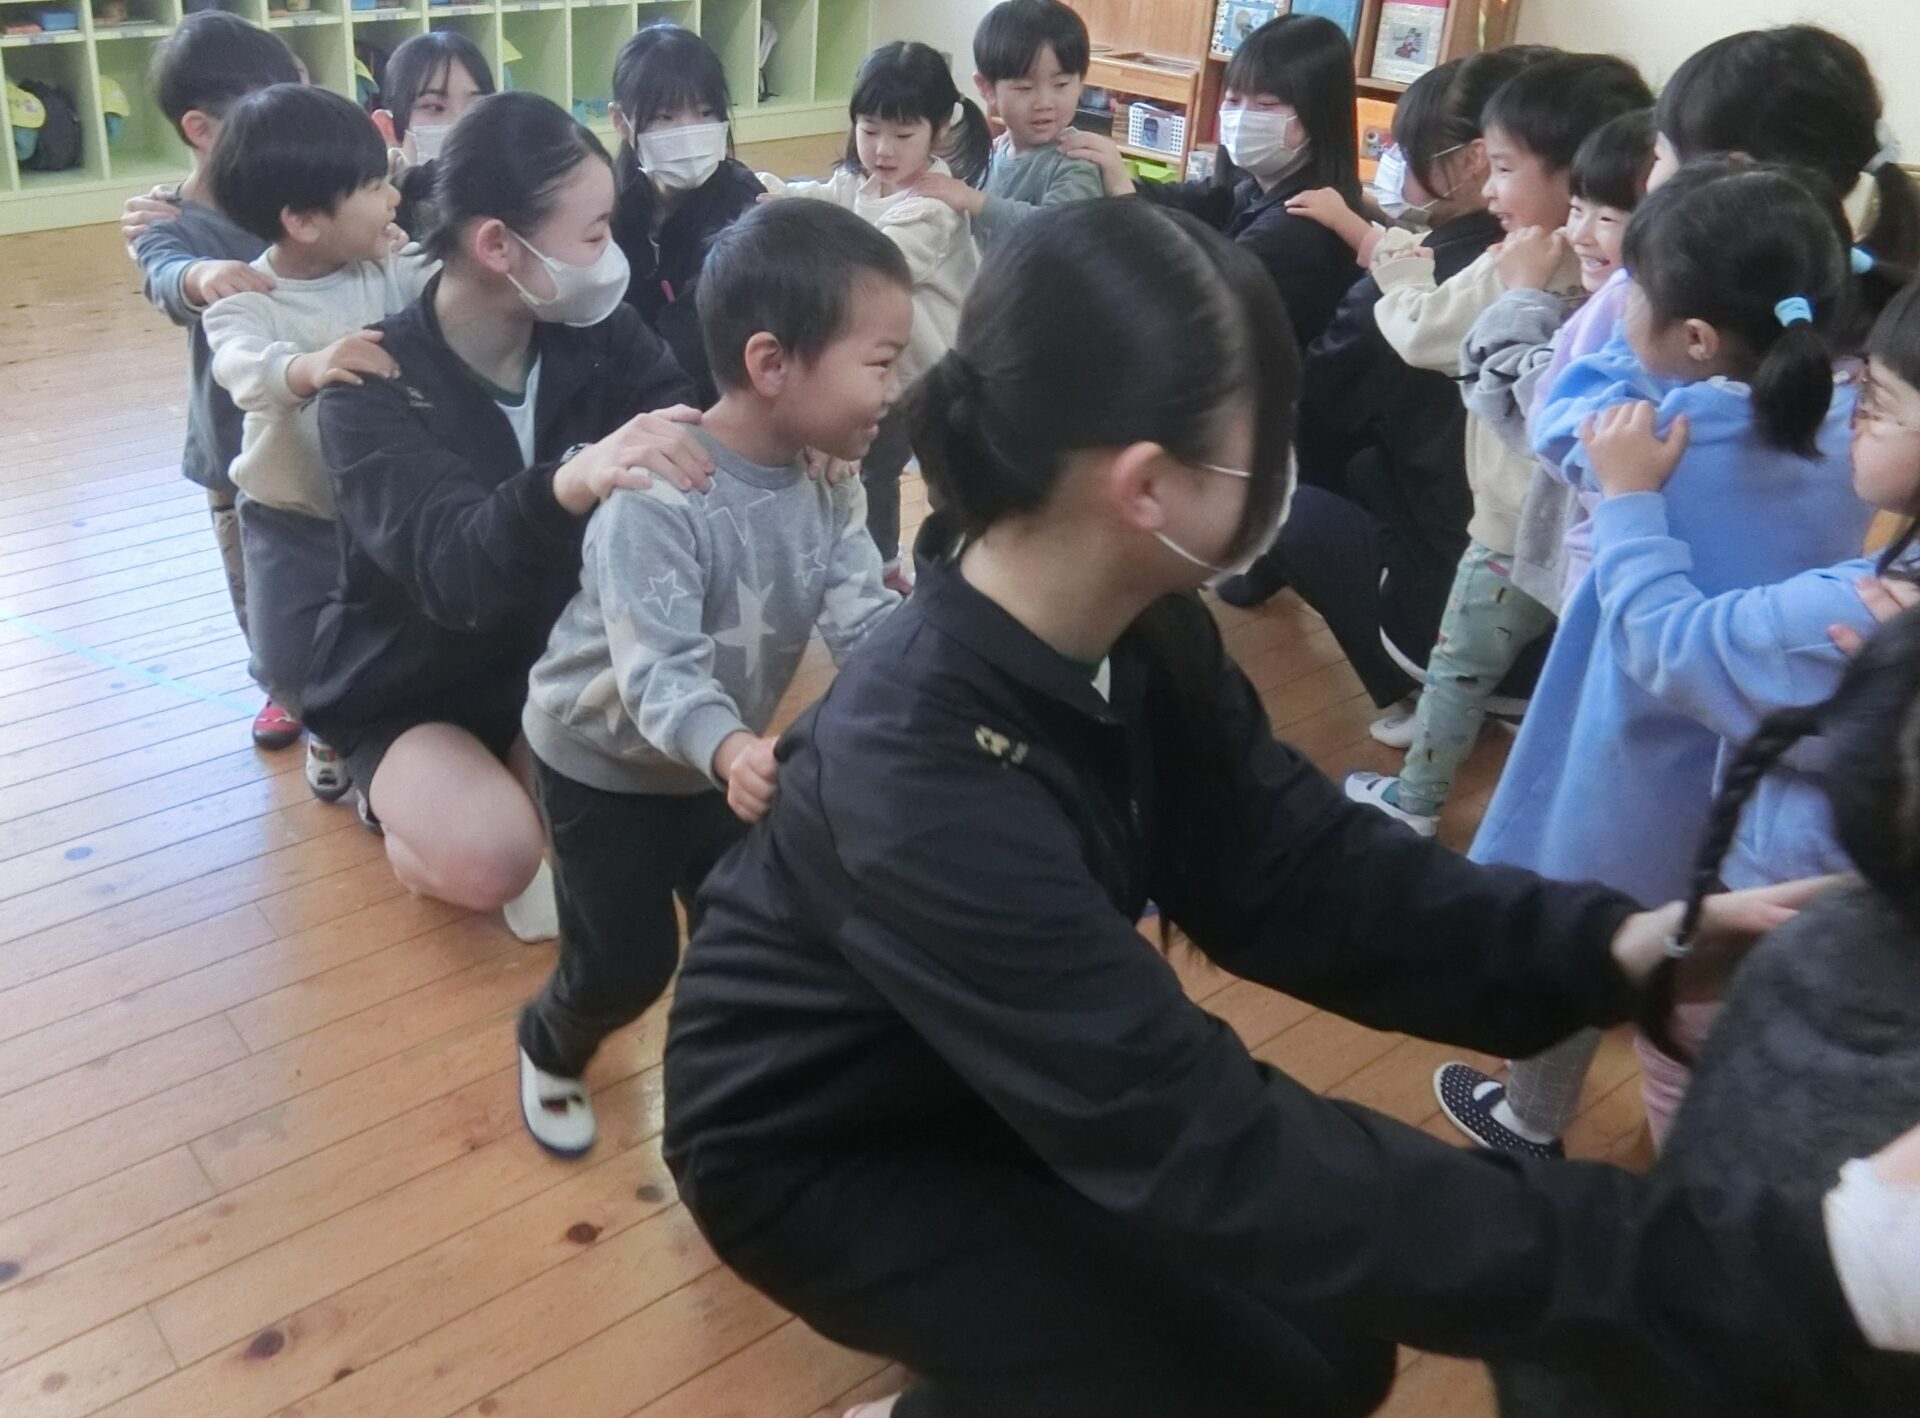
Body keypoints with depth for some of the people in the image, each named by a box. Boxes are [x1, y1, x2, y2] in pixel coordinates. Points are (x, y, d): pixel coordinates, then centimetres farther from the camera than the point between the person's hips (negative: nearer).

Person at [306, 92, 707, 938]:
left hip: (552, 663, 4)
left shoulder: (597, 336, -11)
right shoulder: (374, 386, -24)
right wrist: (571, 482, -59)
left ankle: (518, 775, 9)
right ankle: (389, 792, 5)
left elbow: (703, 437, -20)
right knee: (491, 861, -29)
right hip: (410, 692, -4)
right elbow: (451, 568, -38)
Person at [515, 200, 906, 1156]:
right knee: (628, 961, 2)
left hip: (720, 759, 6)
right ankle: (549, 1052, 37)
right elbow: (658, 668, -41)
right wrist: (731, 751, -60)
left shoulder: (829, 488, -13)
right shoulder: (655, 496, -35)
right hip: (601, 758, -6)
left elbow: (867, 621, -20)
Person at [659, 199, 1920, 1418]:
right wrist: (1763, 1264, -42)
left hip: (1007, 1079, 7)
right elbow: (1210, 1151, -40)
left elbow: (1294, 872, -9)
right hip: (820, 1149, -6)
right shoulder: (920, 771, -38)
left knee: (1320, 1311, 5)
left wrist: (1611, 945, -26)